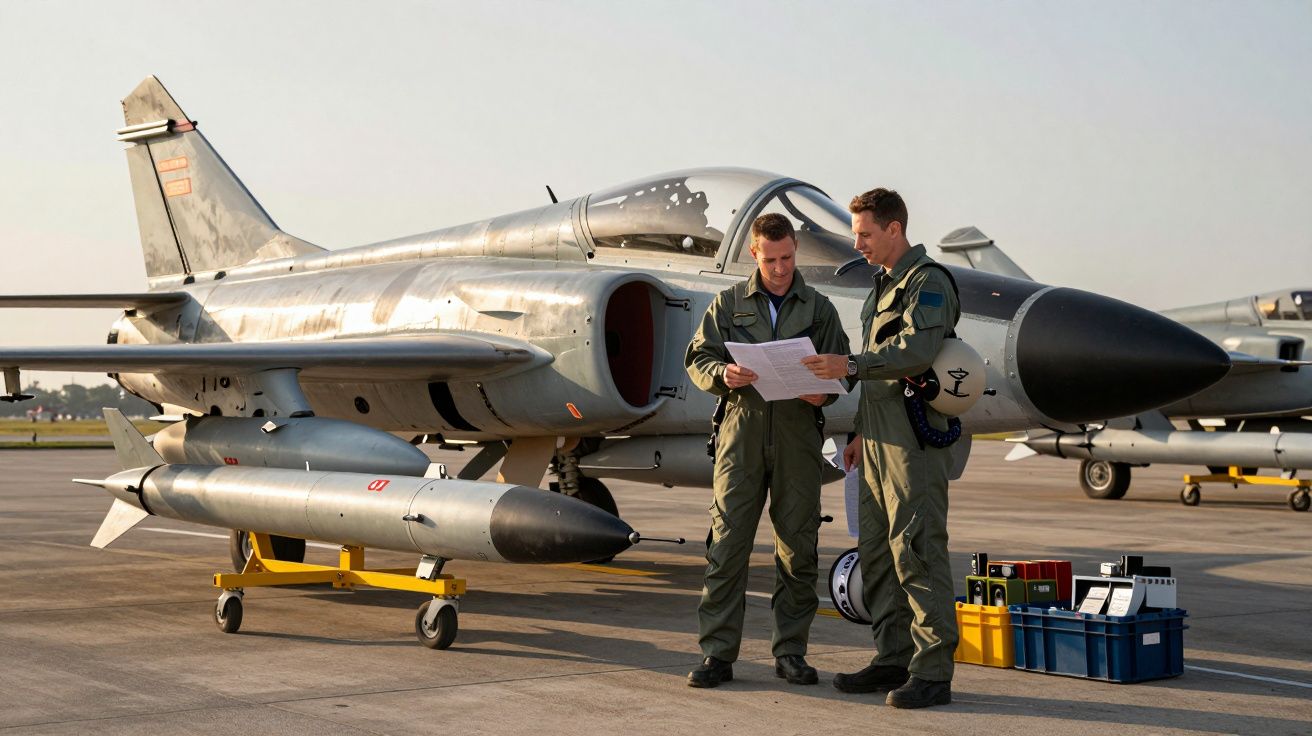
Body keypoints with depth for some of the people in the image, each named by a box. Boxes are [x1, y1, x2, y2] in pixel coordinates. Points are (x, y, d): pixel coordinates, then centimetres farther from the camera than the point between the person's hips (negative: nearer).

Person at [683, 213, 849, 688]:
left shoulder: (819, 308, 13)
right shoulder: (729, 303, 12)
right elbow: (698, 358, 8)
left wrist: (823, 392, -11)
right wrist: (724, 375, -14)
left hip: (798, 432, 1)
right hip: (742, 428, -1)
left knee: (798, 549, 3)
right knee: (727, 543, -5)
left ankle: (791, 652, 12)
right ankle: (717, 653, -1)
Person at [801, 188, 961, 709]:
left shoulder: (928, 282, -8)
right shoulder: (883, 285, 22)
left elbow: (918, 351, -24)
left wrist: (850, 365, -32)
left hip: (914, 436, -10)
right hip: (880, 437, 10)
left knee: (916, 549, -11)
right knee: (876, 552, 10)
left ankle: (932, 670, -9)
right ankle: (893, 659, 17)